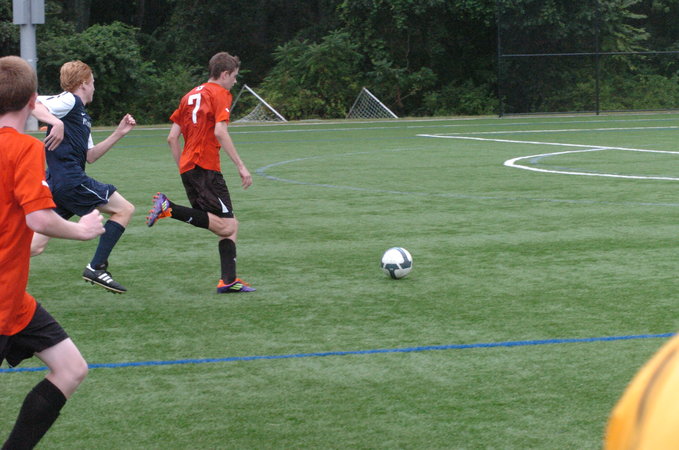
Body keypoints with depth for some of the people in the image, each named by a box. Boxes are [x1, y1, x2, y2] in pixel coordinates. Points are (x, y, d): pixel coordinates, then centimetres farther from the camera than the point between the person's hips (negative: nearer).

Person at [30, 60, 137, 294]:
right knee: (124, 209, 1)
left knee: (36, 246, 8)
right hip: (71, 180, -10)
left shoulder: (83, 117, 25)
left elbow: (90, 156, 25)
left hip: (57, 184, 10)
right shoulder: (70, 100, -4)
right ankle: (96, 268, -3)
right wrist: (56, 122, -33)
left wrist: (119, 133, 23)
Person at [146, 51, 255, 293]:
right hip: (206, 167, -9)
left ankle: (229, 280, -2)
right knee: (227, 226, -15)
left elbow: (172, 137, 19)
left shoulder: (191, 95, 21)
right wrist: (241, 166, -17)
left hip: (188, 167, 9)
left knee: (228, 226, 9)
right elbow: (220, 132, -17)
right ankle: (170, 209, -21)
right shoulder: (220, 94, -2)